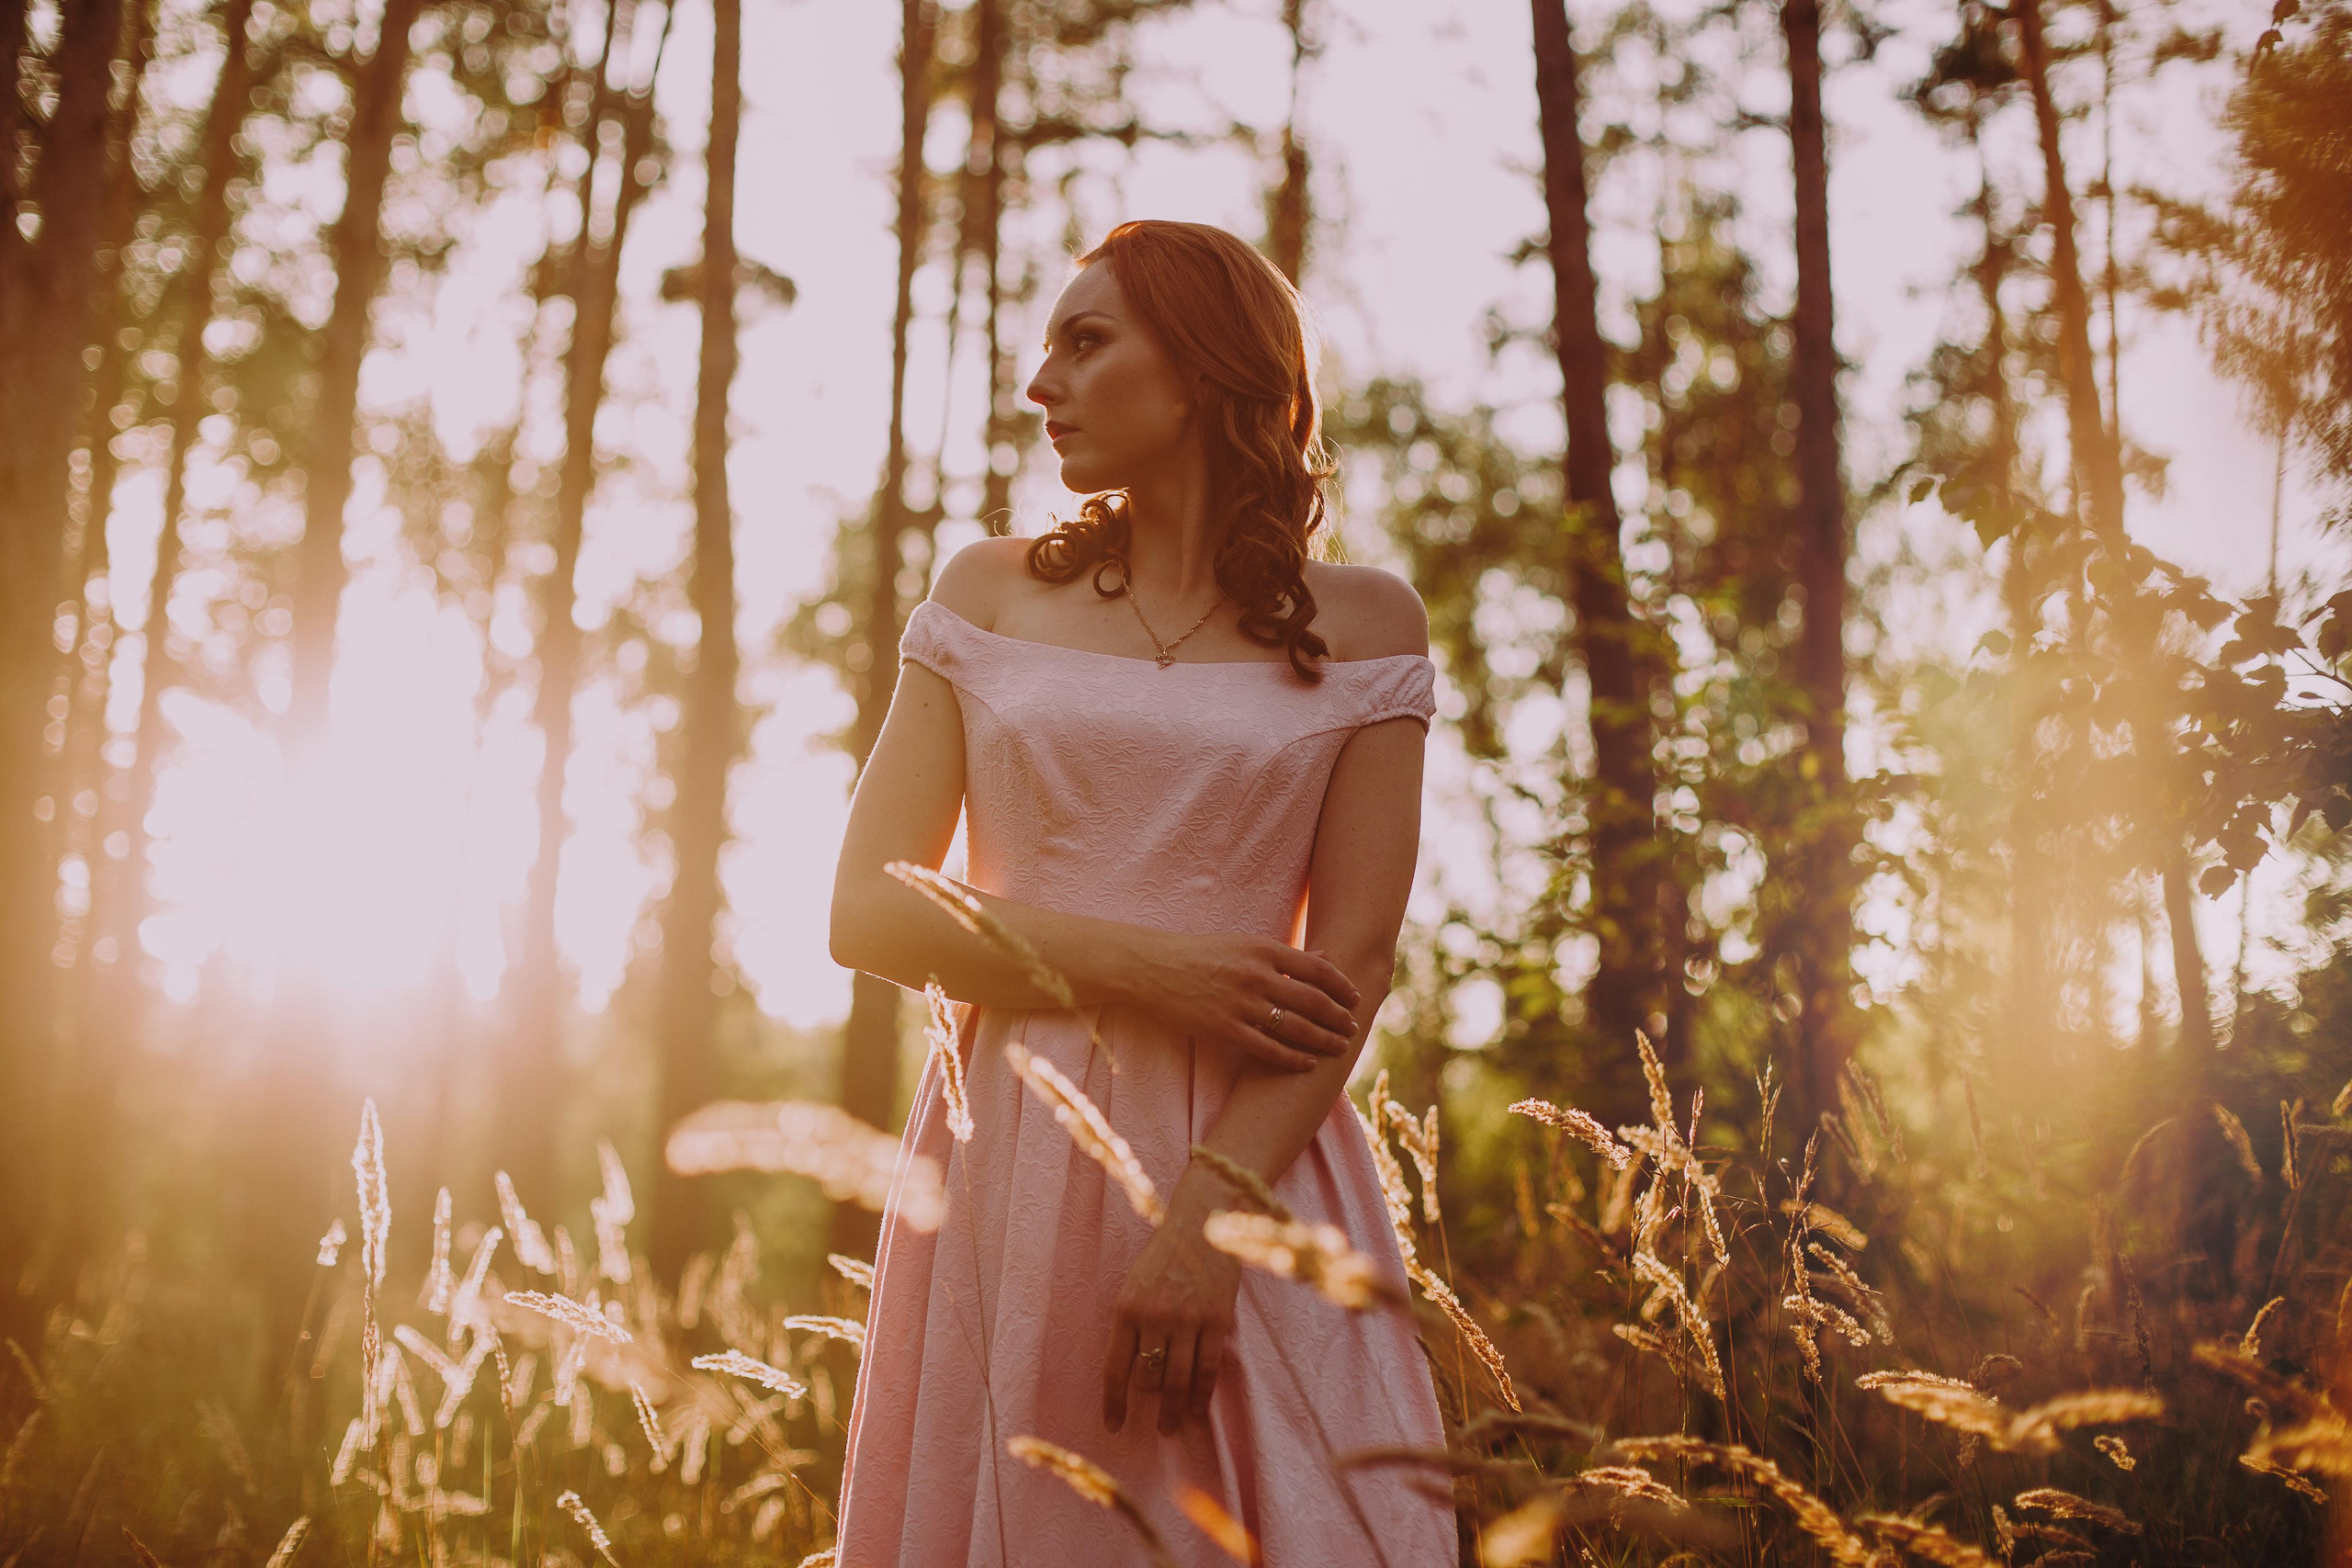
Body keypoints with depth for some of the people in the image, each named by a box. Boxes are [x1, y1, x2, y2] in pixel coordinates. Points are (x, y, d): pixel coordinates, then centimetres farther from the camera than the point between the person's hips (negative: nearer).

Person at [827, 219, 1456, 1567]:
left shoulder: (1360, 626, 4)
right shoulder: (993, 595, 9)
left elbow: (1353, 966, -4)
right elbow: (868, 912, 3)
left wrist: (1204, 1217, -16)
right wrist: (1144, 967, -10)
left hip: (1253, 1161, -1)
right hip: (1010, 1154, 1)